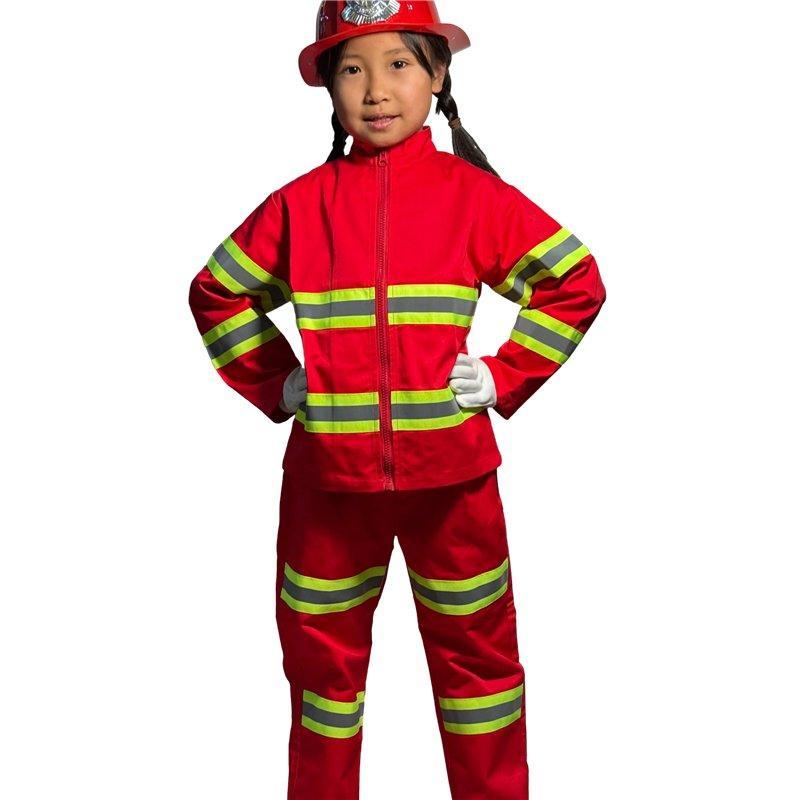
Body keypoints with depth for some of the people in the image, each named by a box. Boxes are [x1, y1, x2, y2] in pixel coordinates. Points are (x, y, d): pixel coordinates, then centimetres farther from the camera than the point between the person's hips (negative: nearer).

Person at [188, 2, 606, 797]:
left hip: (449, 468, -1)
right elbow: (216, 293, 12)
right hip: (328, 471, 1)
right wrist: (275, 383, 2)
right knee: (321, 652, 14)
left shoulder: (474, 194, -3)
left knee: (476, 647, 12)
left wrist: (505, 377, -5)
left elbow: (577, 281, 1)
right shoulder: (301, 202, 0)